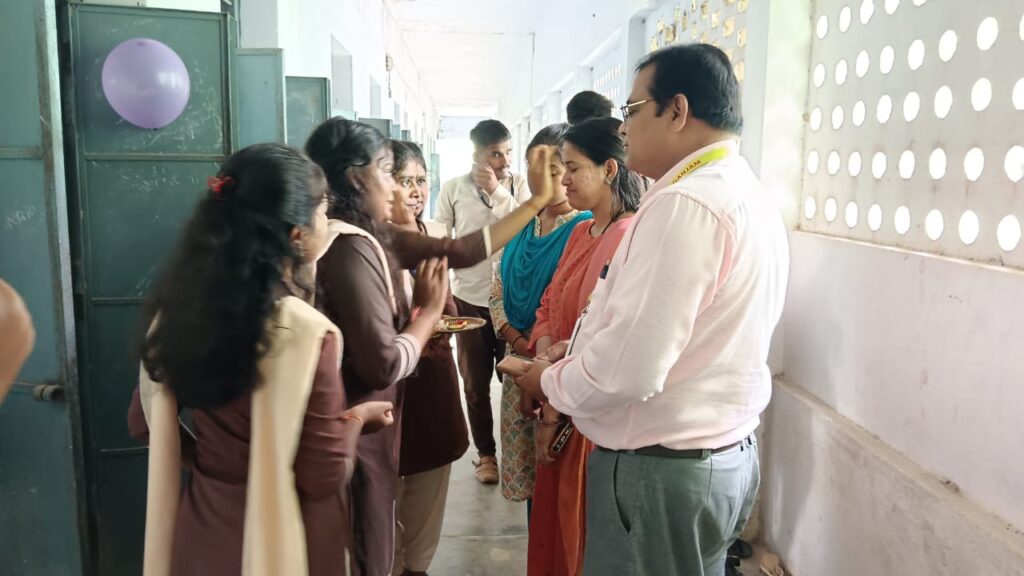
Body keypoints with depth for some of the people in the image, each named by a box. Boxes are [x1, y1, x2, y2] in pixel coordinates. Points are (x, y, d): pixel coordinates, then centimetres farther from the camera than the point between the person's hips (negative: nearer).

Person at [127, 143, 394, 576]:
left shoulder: (181, 305, -6)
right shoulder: (305, 330, -26)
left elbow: (145, 423, 6)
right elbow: (323, 477, -21)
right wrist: (356, 420, -4)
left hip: (201, 527, 6)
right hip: (280, 540, -5)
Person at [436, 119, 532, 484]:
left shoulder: (519, 185, 0)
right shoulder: (453, 189, 0)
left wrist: (498, 191, -17)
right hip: (469, 299, 1)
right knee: (475, 385, 11)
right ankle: (486, 453, 28)